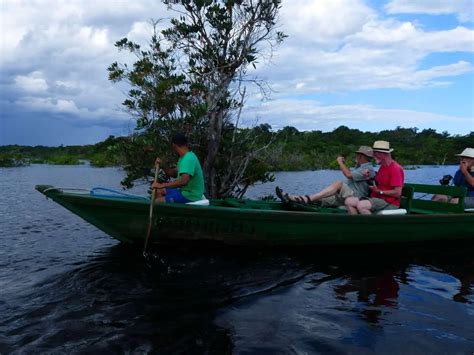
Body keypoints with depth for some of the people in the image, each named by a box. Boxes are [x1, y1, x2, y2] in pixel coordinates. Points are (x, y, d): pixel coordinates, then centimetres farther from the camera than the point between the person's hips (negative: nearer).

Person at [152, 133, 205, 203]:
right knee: (159, 191, 19)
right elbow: (174, 173, 16)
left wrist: (162, 185, -32)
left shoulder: (188, 159, -24)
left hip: (189, 196, -10)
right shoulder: (186, 157, 9)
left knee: (156, 202, -14)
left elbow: (184, 181, -37)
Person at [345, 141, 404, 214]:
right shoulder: (382, 167, 16)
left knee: (361, 205, -32)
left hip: (390, 203, -9)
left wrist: (379, 191, -12)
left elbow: (397, 193, -18)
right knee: (349, 201, -7)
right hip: (377, 199, 9)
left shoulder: (396, 168, -14)